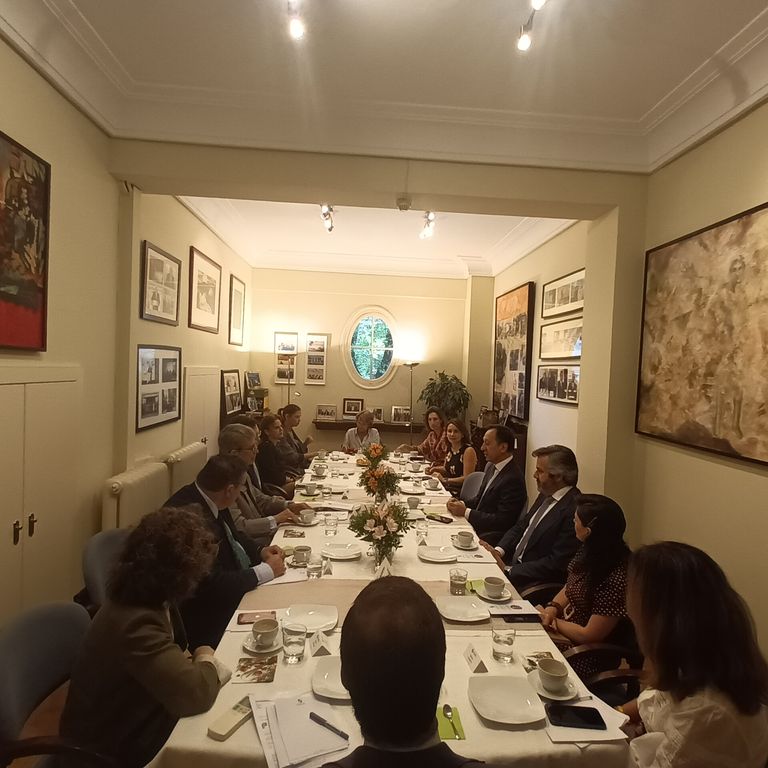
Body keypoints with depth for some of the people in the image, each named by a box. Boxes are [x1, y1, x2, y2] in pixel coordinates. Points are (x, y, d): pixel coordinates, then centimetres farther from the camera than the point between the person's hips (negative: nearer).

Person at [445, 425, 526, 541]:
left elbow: (502, 522, -22)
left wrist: (466, 512, -17)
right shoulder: (491, 466, 8)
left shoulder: (513, 479, -21)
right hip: (475, 525, 8)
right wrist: (462, 504, -1)